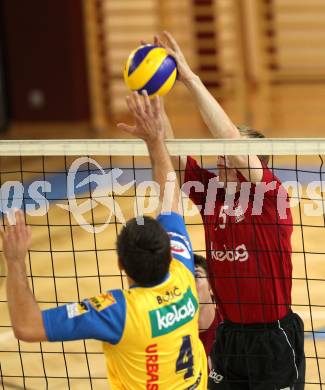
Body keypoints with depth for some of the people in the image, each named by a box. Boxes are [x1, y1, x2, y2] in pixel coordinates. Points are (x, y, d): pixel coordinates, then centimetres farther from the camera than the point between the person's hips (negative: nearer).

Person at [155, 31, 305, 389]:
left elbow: (230, 137, -27)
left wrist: (190, 79, -28)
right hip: (229, 336, 6)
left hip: (273, 338, -6)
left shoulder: (270, 195, -14)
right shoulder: (211, 192, 1)